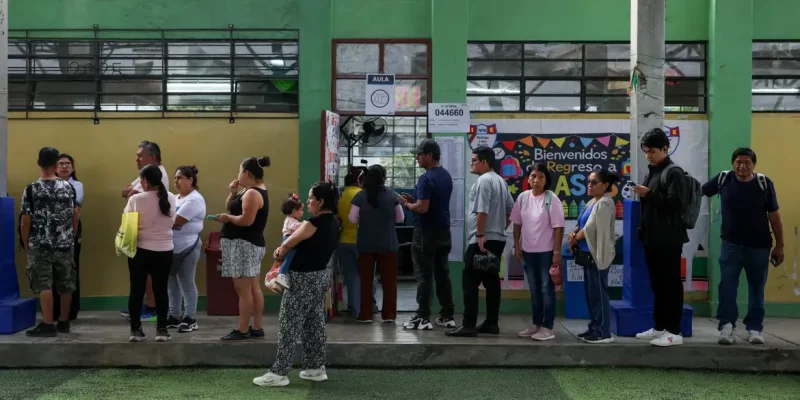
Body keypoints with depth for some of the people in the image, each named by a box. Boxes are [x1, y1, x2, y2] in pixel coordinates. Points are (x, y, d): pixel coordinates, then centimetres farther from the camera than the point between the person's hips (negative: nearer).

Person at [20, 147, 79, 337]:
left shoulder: (31, 189, -8)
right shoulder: (68, 187, 0)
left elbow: (25, 222, -7)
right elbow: (75, 216, 3)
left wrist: (26, 245, 5)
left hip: (40, 246, -3)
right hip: (65, 245, 3)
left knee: (44, 285, 0)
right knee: (66, 285, 11)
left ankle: (48, 325, -2)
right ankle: (64, 322, 21)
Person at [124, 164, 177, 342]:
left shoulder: (136, 199, -10)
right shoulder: (171, 198, -1)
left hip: (140, 250, -2)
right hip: (164, 250, 2)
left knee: (137, 290, 8)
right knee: (161, 290, 8)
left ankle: (135, 330, 12)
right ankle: (161, 330, 10)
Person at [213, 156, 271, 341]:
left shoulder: (252, 193, -17)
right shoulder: (254, 191, 15)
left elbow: (246, 220, -25)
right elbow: (231, 207, 18)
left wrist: (226, 218, -11)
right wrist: (233, 192, 2)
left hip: (244, 244, -11)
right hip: (251, 244, 11)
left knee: (243, 289, -8)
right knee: (254, 288, 11)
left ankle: (242, 331, -5)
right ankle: (257, 328, 15)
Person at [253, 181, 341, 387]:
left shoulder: (315, 223, -21)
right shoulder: (334, 222, 6)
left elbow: (288, 244, -13)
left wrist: (280, 252, 8)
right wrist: (285, 248, 5)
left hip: (304, 279, -9)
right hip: (321, 275, 9)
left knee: (289, 325, -2)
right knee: (315, 324, 15)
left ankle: (279, 373, 2)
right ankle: (316, 368, 21)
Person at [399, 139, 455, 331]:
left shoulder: (426, 178, -17)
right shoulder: (446, 176, 12)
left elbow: (422, 208, -23)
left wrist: (406, 203, -5)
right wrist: (414, 200, 14)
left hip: (426, 233, -8)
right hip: (443, 231, 8)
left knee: (424, 276, -4)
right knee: (443, 274, 11)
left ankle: (423, 318, -2)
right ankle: (448, 316, 14)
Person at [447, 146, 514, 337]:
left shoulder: (483, 180, -13)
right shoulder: (500, 181, 17)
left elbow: (482, 211, -21)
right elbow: (511, 209, 21)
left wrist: (480, 235, -20)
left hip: (482, 240, -10)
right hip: (497, 239, 10)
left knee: (470, 282, -8)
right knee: (491, 282, 10)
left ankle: (469, 326, -9)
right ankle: (491, 323, 12)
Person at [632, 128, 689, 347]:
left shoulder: (674, 173, -9)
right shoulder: (651, 173, 17)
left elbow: (675, 203, -19)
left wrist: (649, 194, -21)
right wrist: (642, 231, 16)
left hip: (669, 239, -8)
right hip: (652, 238, 8)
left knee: (671, 284, -3)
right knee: (657, 284, 12)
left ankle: (674, 332, 1)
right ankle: (659, 327, 20)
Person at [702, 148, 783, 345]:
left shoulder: (764, 183, -8)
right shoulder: (723, 179, -5)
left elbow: (774, 215, -2)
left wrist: (779, 245, -1)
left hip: (759, 246, 0)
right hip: (731, 244, 0)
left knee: (756, 289, 10)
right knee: (727, 287, -4)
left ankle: (754, 328, 20)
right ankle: (727, 326, 2)